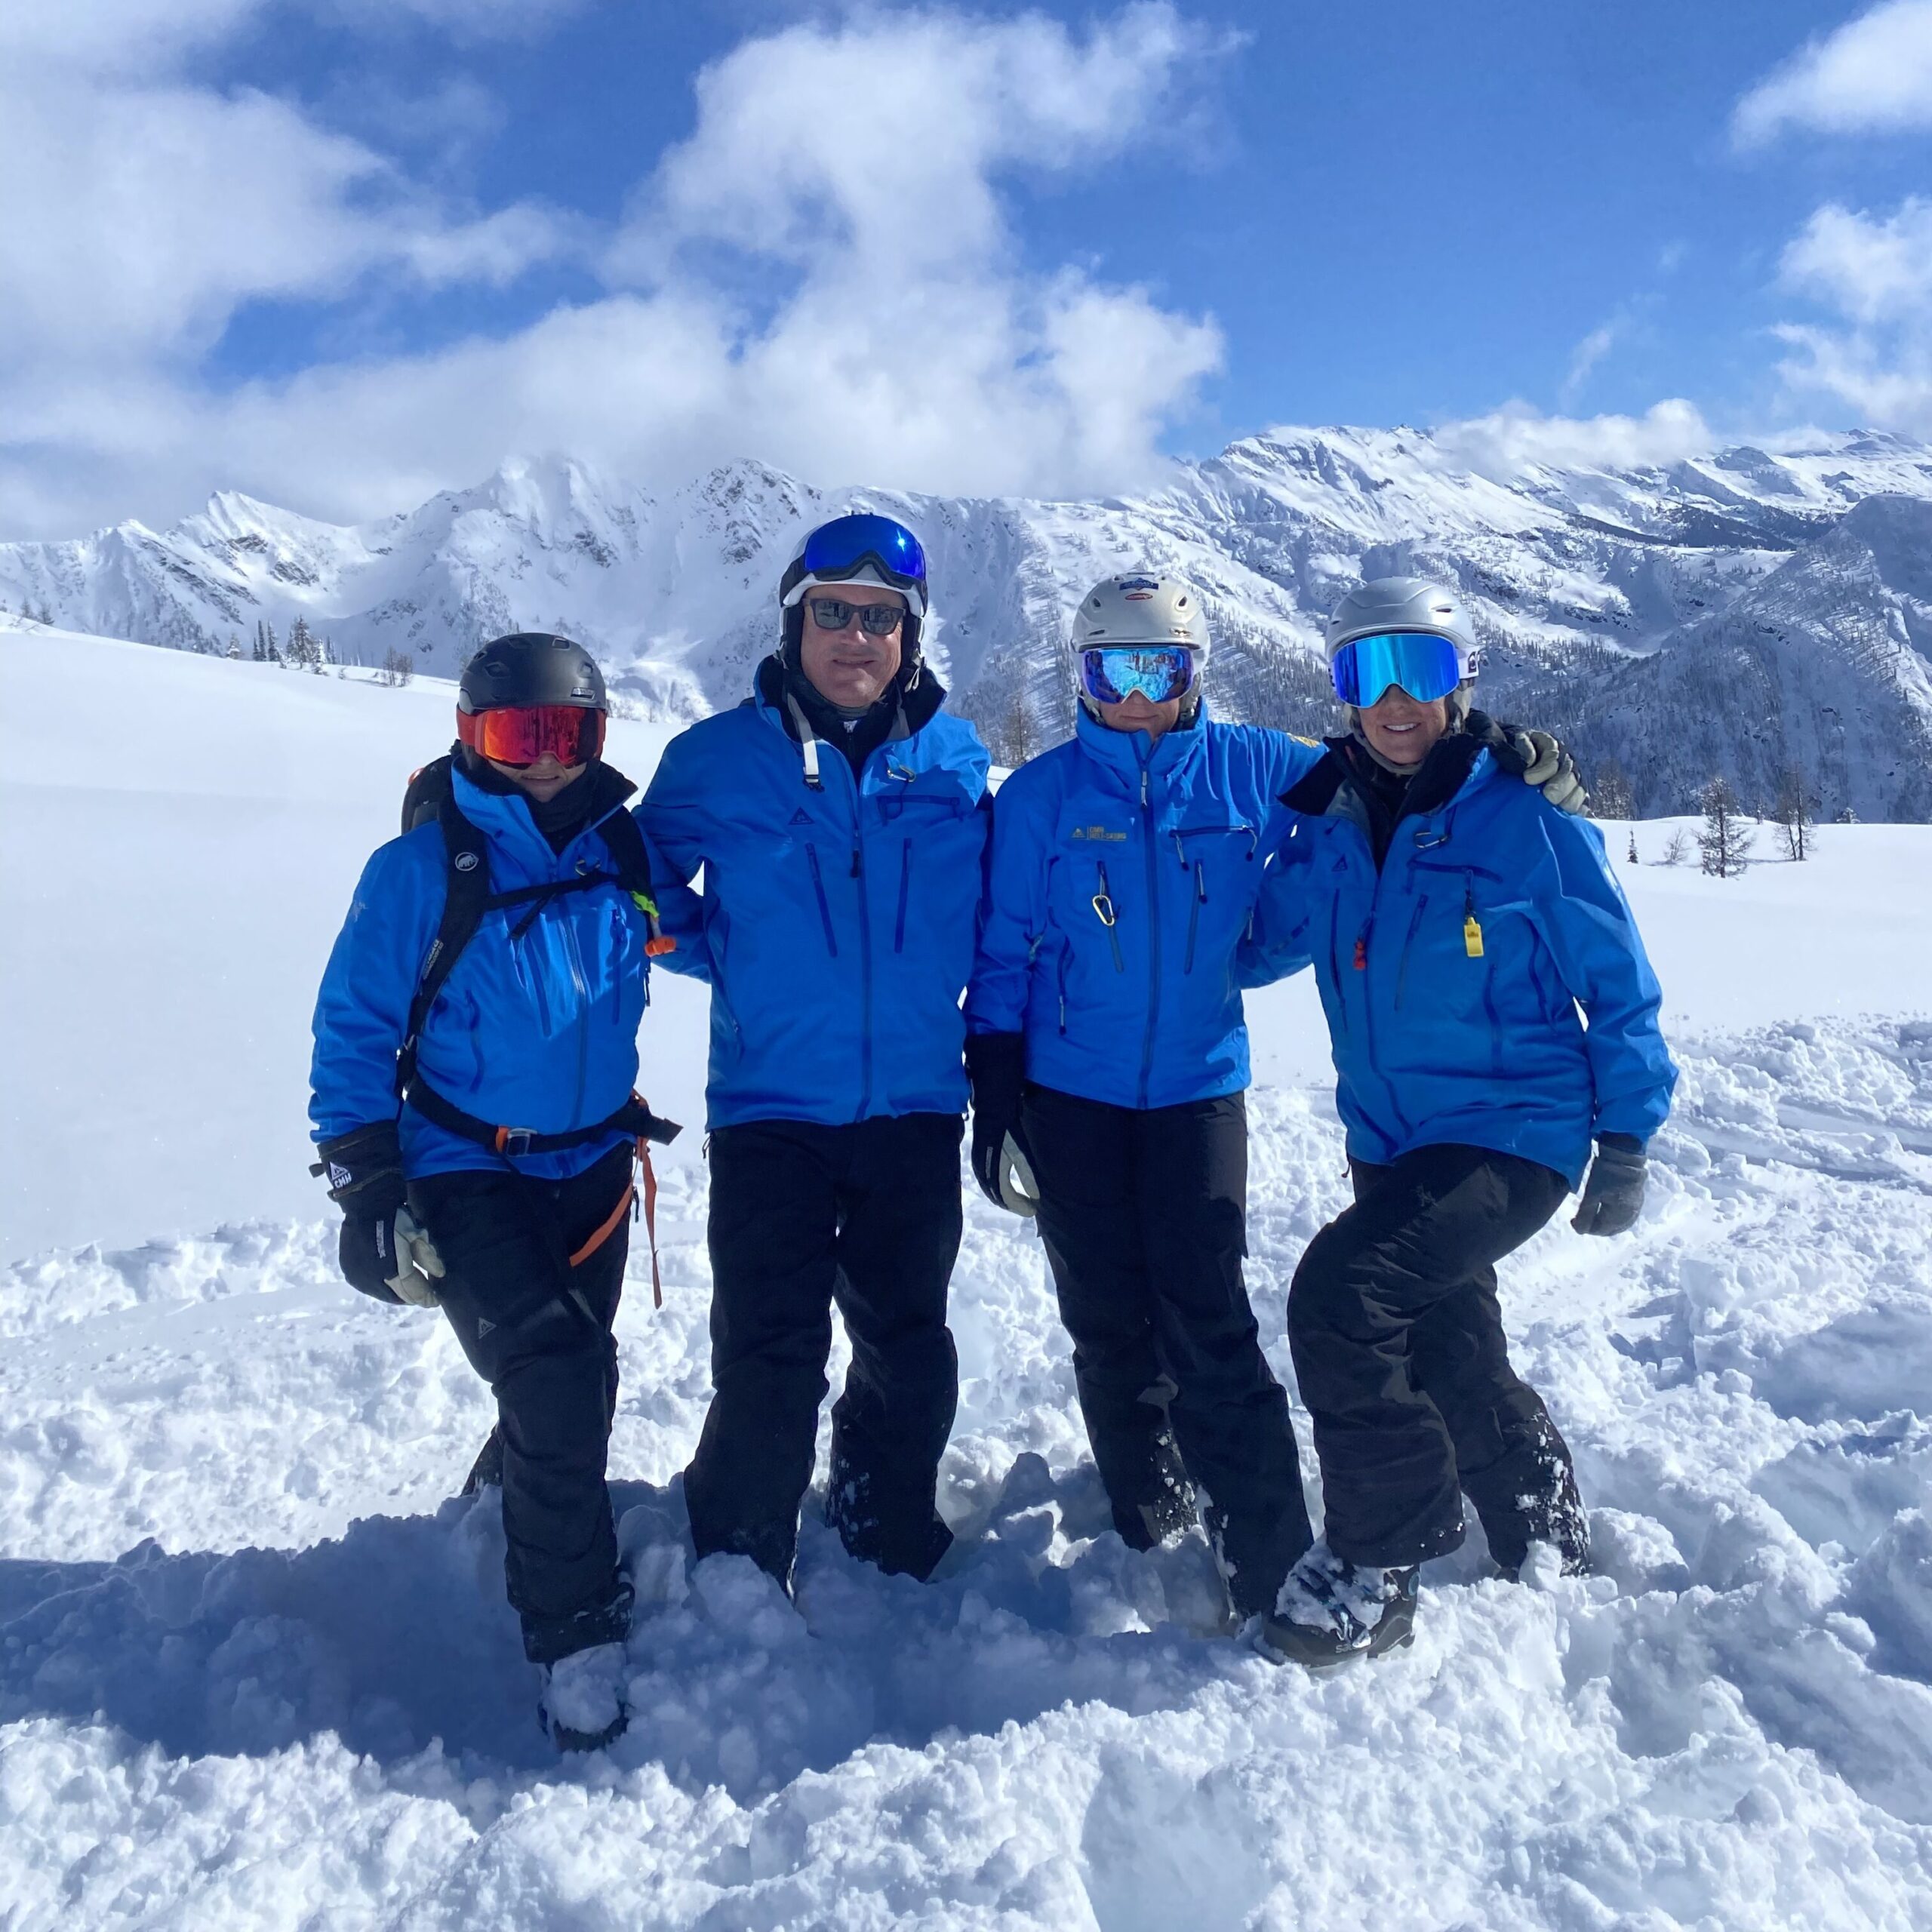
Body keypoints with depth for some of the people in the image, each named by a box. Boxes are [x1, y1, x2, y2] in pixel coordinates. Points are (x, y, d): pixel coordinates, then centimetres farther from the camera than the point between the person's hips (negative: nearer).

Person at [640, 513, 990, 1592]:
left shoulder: (958, 764, 4)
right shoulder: (718, 760, -1)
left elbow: (993, 931, 13)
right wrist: (730, 962, -2)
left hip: (916, 1108, 2)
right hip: (769, 1109, -2)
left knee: (907, 1339, 15)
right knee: (769, 1353, -2)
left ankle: (893, 1533, 38)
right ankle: (739, 1565, 20)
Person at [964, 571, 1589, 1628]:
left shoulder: (1251, 769, -1)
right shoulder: (1039, 796, -2)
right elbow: (1001, 958, 0)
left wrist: (1498, 757, -8)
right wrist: (994, 1101, -2)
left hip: (1197, 1089, -1)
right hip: (1068, 1097, 1)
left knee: (1208, 1325, -8)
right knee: (1108, 1327, 10)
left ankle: (1273, 1568, 5)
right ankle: (1150, 1521, 32)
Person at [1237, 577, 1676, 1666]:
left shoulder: (1527, 820, -11)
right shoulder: (1325, 827, 2)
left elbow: (1618, 985, -5)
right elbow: (1249, 949, 10)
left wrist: (1626, 1142, -4)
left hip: (1515, 1136, -6)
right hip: (1391, 1144, 6)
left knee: (1342, 1293, -24)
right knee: (1447, 1360, 20)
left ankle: (1378, 1566, -4)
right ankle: (1550, 1537, 48)